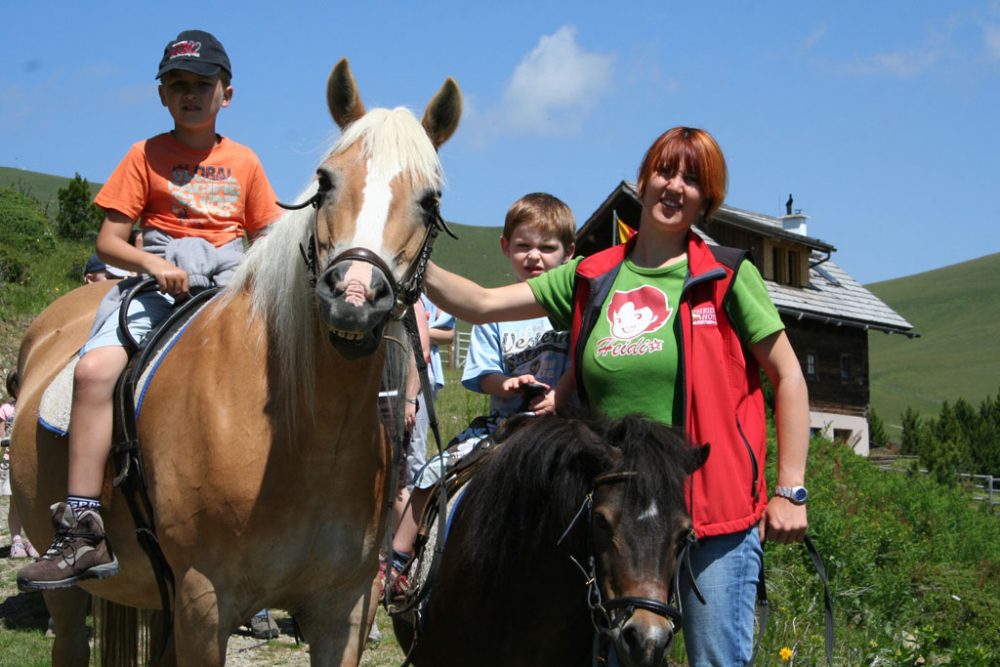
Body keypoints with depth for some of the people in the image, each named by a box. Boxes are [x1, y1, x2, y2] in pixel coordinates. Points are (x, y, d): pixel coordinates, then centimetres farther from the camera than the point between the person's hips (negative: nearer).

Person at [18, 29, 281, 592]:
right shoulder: (147, 156, 9)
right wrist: (152, 263, -15)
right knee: (94, 368, -29)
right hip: (161, 284, -2)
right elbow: (109, 241, 4)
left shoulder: (243, 162, 15)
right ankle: (83, 534, -29)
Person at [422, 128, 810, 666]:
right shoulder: (592, 279, 8)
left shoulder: (728, 277, -2)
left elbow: (788, 378, 0)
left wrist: (790, 492, -5)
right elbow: (481, 305, 7)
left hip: (717, 518, -4)